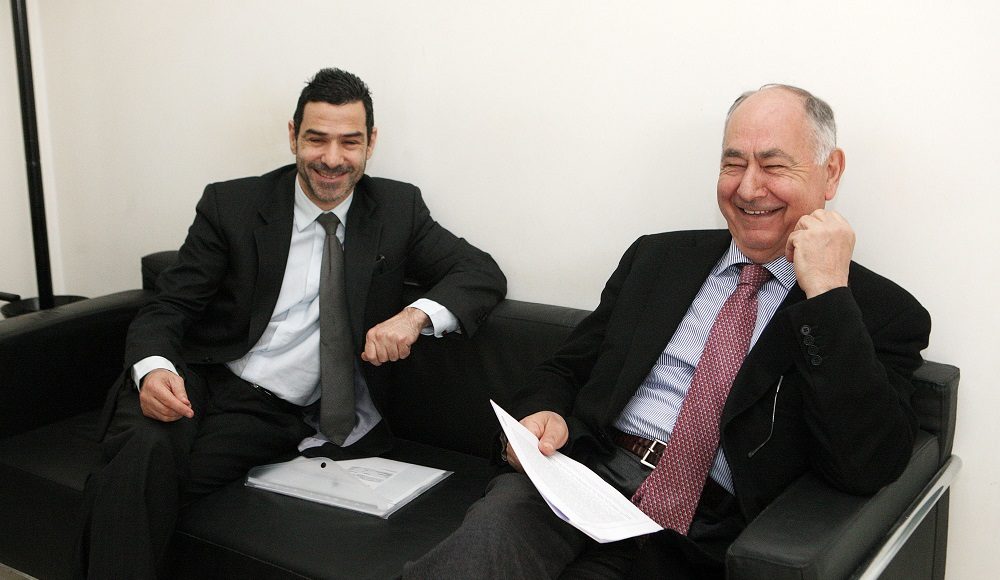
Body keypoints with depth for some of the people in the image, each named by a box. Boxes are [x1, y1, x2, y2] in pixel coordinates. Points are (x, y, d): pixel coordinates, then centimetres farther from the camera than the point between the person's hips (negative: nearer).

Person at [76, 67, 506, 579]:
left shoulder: (397, 208, 6)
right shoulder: (231, 205, 2)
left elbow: (484, 273, 3)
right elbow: (167, 308, 1)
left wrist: (416, 315, -19)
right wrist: (154, 369, -23)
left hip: (284, 416, 0)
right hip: (201, 382, 0)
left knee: (154, 473, -28)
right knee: (142, 451, -33)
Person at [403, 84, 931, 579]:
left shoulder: (883, 313, 2)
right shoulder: (656, 257, 15)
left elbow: (866, 468, -12)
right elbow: (567, 368, 18)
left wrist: (828, 294, -15)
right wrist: (541, 414, -6)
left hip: (700, 537, -2)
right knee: (491, 531, -31)